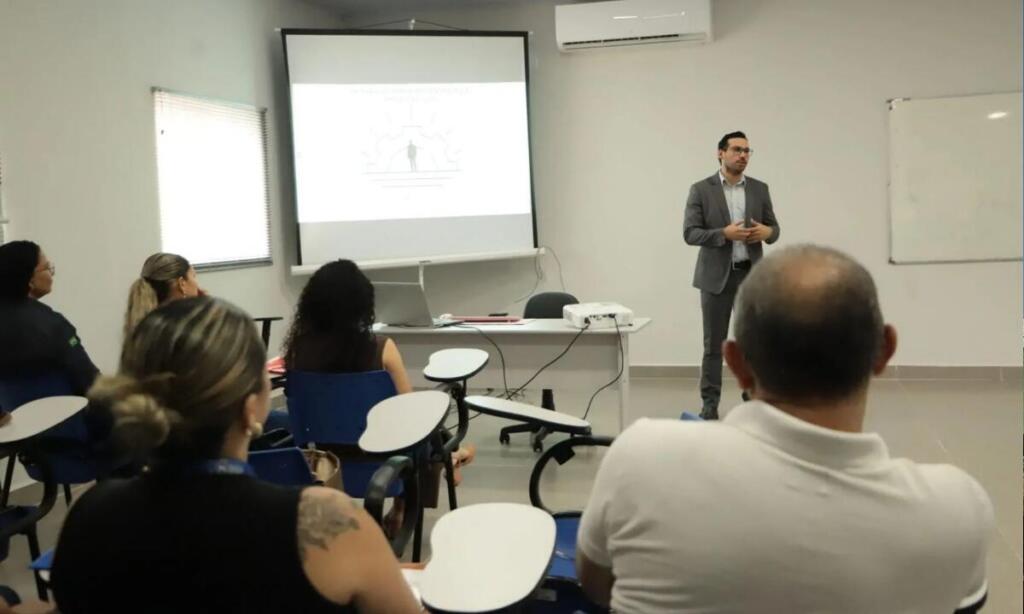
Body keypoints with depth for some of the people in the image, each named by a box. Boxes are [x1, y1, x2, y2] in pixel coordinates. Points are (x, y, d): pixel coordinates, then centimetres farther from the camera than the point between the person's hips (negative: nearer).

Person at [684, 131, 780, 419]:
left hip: (751, 275, 3)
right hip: (716, 276, -2)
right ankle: (709, 403, 12)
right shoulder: (701, 190, -2)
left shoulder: (760, 188, 8)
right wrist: (724, 234, -21)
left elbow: (773, 228, 11)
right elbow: (690, 233, -8)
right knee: (714, 344, 3)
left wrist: (767, 231, -13)